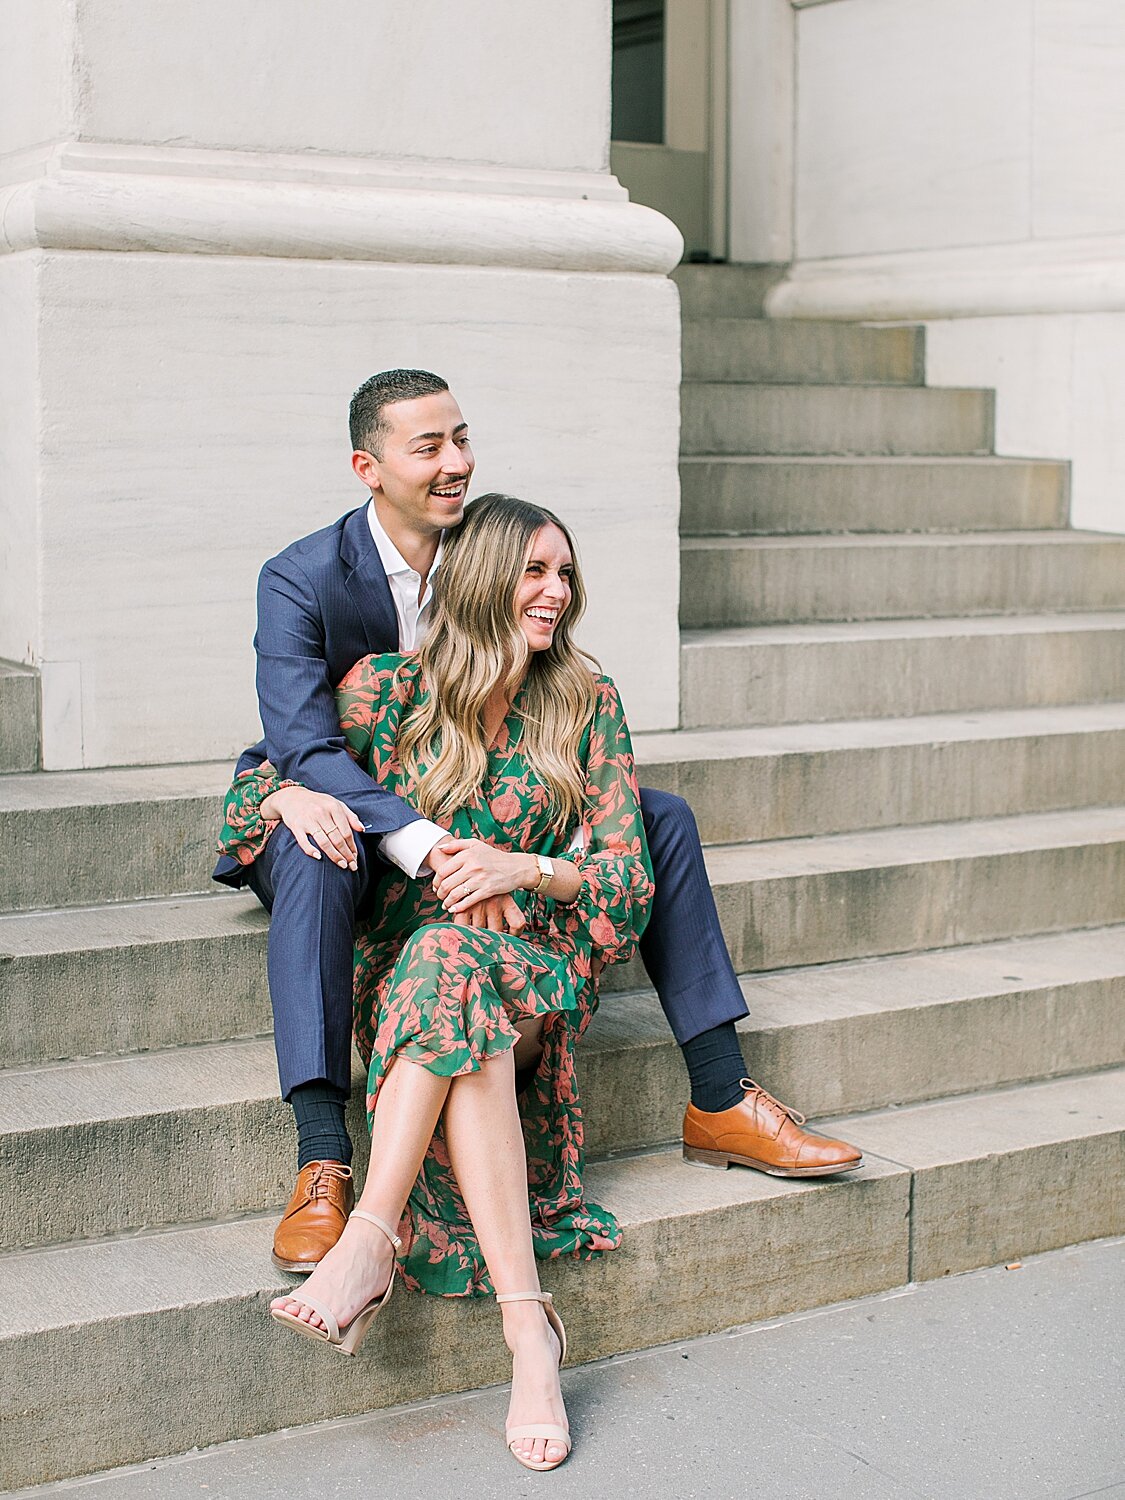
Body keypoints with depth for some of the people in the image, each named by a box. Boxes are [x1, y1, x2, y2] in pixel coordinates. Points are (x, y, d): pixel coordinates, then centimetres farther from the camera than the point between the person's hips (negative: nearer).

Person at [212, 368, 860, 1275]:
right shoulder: (303, 580, -18)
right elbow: (303, 745, -30)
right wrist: (432, 849, -45)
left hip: (458, 817, 5)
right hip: (335, 818, -5)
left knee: (662, 816, -7)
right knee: (317, 856, -42)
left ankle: (720, 1104, -4)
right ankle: (324, 1168, -43)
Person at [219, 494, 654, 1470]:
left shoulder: (587, 704, 8)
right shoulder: (388, 691, 6)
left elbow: (627, 872, 6)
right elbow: (260, 780, 14)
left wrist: (525, 869, -13)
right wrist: (293, 797, -11)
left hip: (539, 959, 0)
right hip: (405, 948, 0)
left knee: (448, 964, -37)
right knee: (466, 1030, -37)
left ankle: (370, 1240, -42)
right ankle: (527, 1325, -43)